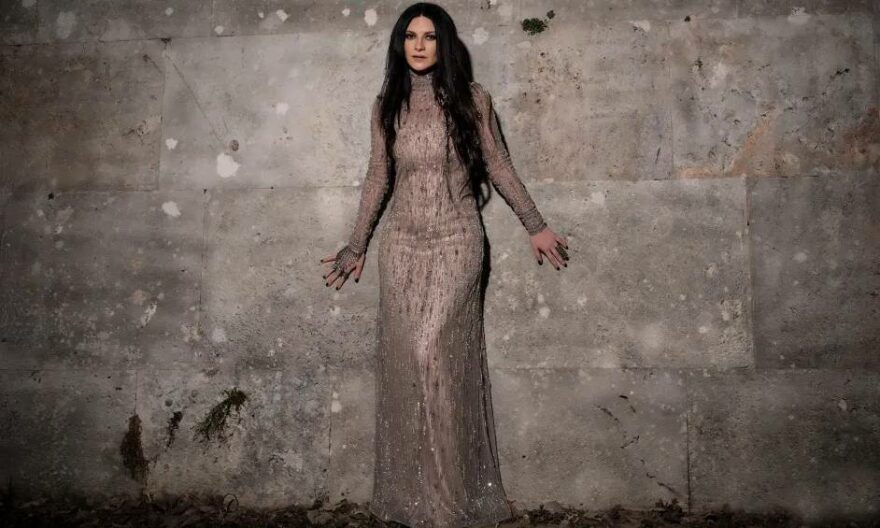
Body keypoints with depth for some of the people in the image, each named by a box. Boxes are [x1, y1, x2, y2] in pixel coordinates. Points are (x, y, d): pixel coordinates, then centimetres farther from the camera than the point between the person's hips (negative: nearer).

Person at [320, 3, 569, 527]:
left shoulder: (471, 98, 1)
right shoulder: (387, 105, 9)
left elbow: (499, 167, 6)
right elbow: (378, 178, 13)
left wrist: (536, 226, 5)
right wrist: (356, 246, 15)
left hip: (456, 241, -3)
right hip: (402, 245, 3)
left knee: (434, 353, -12)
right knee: (404, 361, 3)